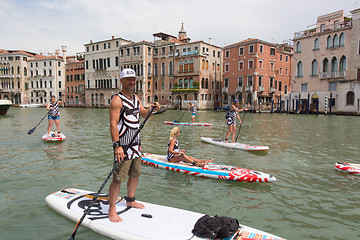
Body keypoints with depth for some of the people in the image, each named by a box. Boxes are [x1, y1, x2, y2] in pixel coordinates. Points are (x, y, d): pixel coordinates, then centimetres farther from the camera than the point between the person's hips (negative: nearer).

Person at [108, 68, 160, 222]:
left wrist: (152, 109, 0)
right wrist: (117, 145, -26)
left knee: (135, 174, 18)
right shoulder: (117, 99, -13)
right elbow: (113, 124, -19)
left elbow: (143, 114, 22)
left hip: (136, 144, 8)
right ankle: (111, 209, 9)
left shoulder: (135, 98, 13)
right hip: (123, 146, -8)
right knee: (118, 178, -5)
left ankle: (130, 200, 36)